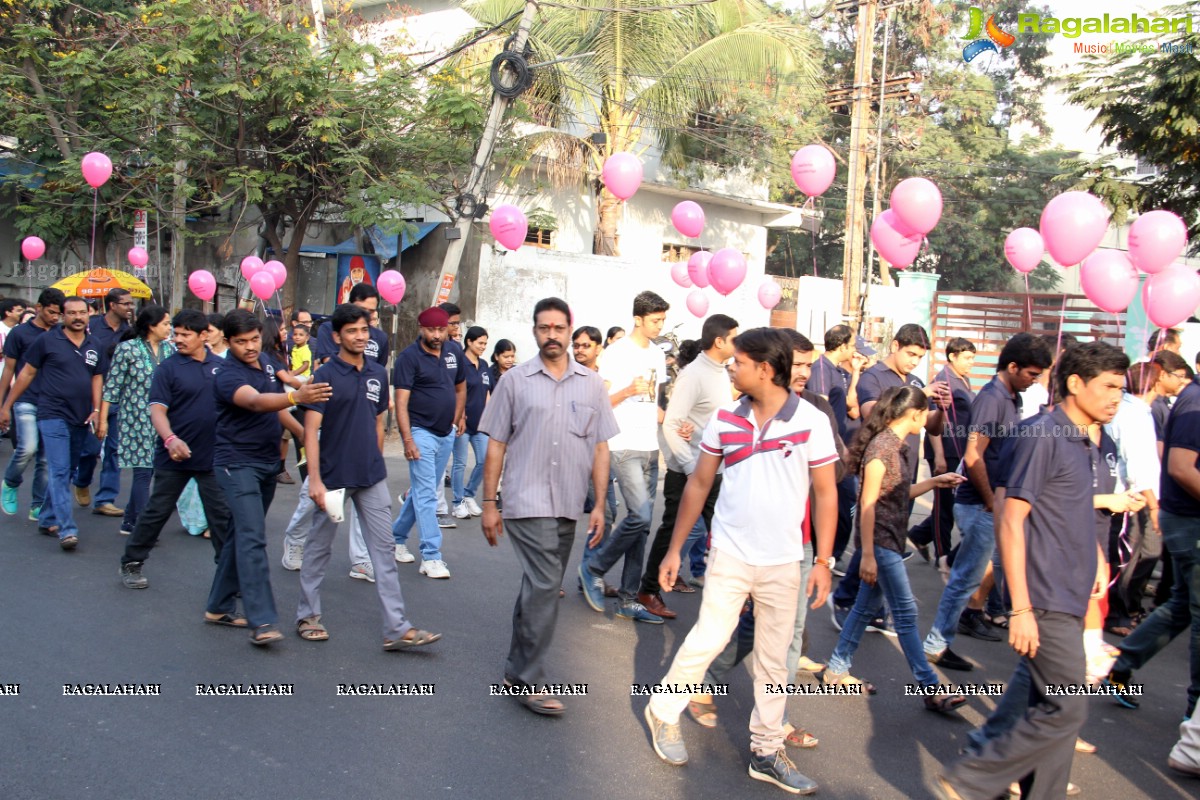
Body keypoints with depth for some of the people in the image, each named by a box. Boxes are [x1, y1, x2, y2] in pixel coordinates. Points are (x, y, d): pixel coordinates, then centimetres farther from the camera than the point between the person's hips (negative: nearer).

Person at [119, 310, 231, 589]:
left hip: (212, 455, 3)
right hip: (175, 456, -3)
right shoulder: (168, 367, -7)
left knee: (221, 514, 7)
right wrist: (170, 439, -31)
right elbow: (157, 410, -14)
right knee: (157, 511, 8)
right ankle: (131, 563, 24)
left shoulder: (220, 366, 3)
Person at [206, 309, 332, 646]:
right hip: (238, 463, -8)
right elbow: (256, 402, -41)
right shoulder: (228, 375, -19)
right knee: (252, 539, -15)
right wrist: (296, 396, -57)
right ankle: (261, 622, -16)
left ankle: (220, 606, 27)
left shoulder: (267, 361, 6)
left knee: (242, 534, 15)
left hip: (267, 462, 8)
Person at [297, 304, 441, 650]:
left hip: (372, 478, 4)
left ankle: (396, 629, 4)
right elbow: (311, 430, -13)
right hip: (334, 477, -4)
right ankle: (308, 615, 28)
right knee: (319, 547, 10)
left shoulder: (378, 374, 6)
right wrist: (314, 479, -20)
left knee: (383, 550, 2)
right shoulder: (326, 375, -9)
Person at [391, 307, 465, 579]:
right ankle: (431, 556, -6)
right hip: (421, 433, -6)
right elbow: (401, 402, -16)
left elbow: (461, 388, 22)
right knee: (426, 495, -8)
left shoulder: (453, 354, 7)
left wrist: (456, 420, 13)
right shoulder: (409, 357, -11)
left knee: (421, 491, 15)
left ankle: (397, 537, 32)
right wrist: (408, 439, -23)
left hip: (446, 434, 7)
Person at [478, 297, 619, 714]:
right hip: (527, 503, -4)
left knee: (540, 587, 13)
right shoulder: (515, 380, 1)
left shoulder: (591, 384, 7)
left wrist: (599, 505, 3)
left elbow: (600, 448, 9)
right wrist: (489, 504, -1)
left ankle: (519, 667, 27)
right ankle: (527, 680, -1)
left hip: (568, 506, 4)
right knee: (544, 586, -11)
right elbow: (496, 444, 2)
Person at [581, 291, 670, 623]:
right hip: (624, 446, -7)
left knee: (642, 524, 5)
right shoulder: (617, 353, -5)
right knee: (639, 516, -17)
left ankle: (628, 600, 11)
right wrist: (630, 390, -22)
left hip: (650, 449, 7)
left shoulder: (658, 355, 16)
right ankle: (594, 569, 4)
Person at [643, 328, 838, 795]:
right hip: (730, 555, 0)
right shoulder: (725, 419, -1)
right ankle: (663, 712, 22)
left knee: (773, 659, 10)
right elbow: (699, 483, 5)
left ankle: (766, 751, 24)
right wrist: (675, 549, 5)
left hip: (783, 562, 0)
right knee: (708, 639, -2)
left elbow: (826, 493, -2)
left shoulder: (812, 422, -7)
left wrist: (823, 561, -6)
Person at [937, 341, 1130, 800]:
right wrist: (1021, 609, -21)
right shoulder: (1043, 436, -15)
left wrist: (1096, 557, 12)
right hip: (1045, 602, -8)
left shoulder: (1092, 442, 12)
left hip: (1070, 599, 8)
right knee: (1066, 712, -6)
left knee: (1052, 710, 13)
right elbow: (1010, 521, -18)